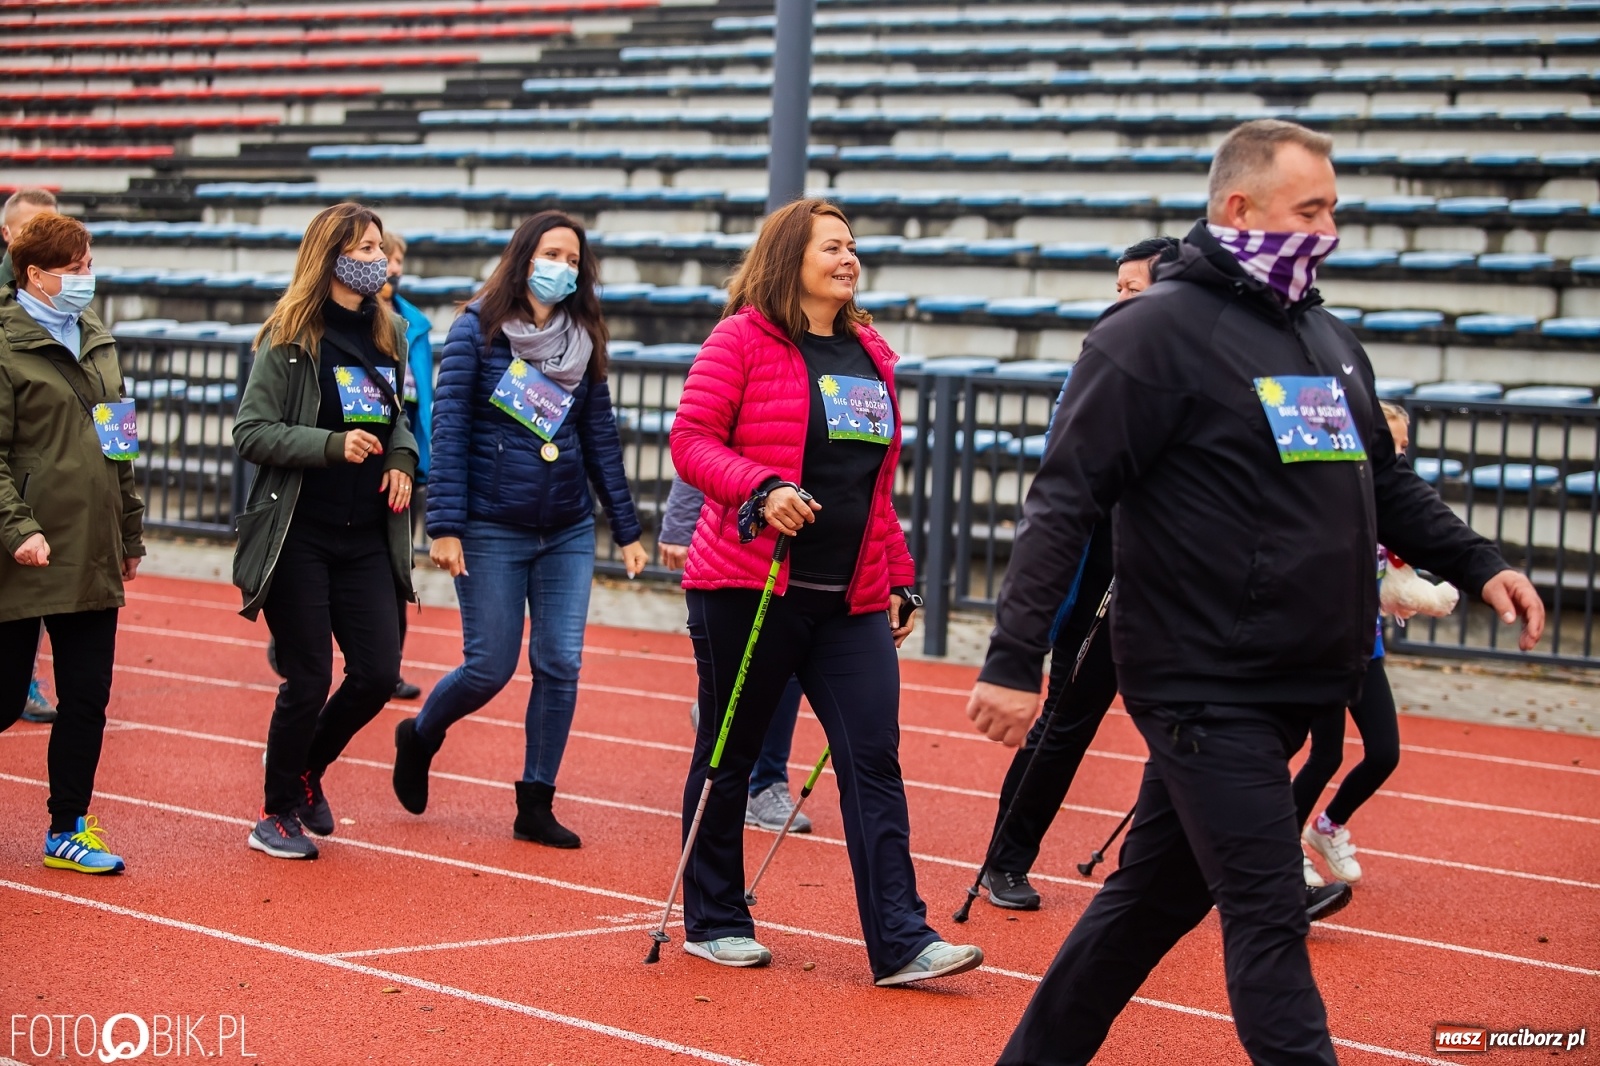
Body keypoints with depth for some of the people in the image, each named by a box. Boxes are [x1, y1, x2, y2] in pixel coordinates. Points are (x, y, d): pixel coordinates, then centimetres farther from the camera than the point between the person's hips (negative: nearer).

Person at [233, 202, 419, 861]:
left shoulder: (387, 335, 9)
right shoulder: (290, 339, -9)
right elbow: (250, 432, -12)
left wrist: (401, 461, 3)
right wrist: (333, 445, -23)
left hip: (366, 539, 5)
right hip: (299, 538, -5)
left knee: (378, 674, 1)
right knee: (308, 682, -2)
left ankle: (307, 767, 28)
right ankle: (278, 813, 17)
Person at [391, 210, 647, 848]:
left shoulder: (584, 340, 8)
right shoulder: (478, 328, -4)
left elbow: (601, 438, 10)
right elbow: (449, 427, -9)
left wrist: (627, 530, 8)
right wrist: (445, 525, -15)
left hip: (569, 533, 4)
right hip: (492, 531, -4)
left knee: (560, 665, -1)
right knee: (490, 667, -1)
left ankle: (535, 805, 10)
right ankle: (419, 737, 29)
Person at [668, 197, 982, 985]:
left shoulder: (872, 356, 15)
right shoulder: (742, 338, -4)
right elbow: (691, 440, -8)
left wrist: (898, 579, 17)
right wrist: (762, 489, -24)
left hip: (851, 598, 5)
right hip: (748, 588, -5)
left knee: (873, 758, -3)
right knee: (728, 755, 7)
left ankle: (901, 941, -5)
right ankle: (712, 922, 21)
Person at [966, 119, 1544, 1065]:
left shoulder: (1330, 339, 14)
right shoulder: (1158, 331, -11)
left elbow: (1387, 483, 23)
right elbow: (1065, 501, -15)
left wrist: (1478, 564, 9)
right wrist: (1016, 660, -20)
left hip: (1294, 691, 8)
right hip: (1206, 690, -8)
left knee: (1160, 893, 16)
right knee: (1270, 922, -7)